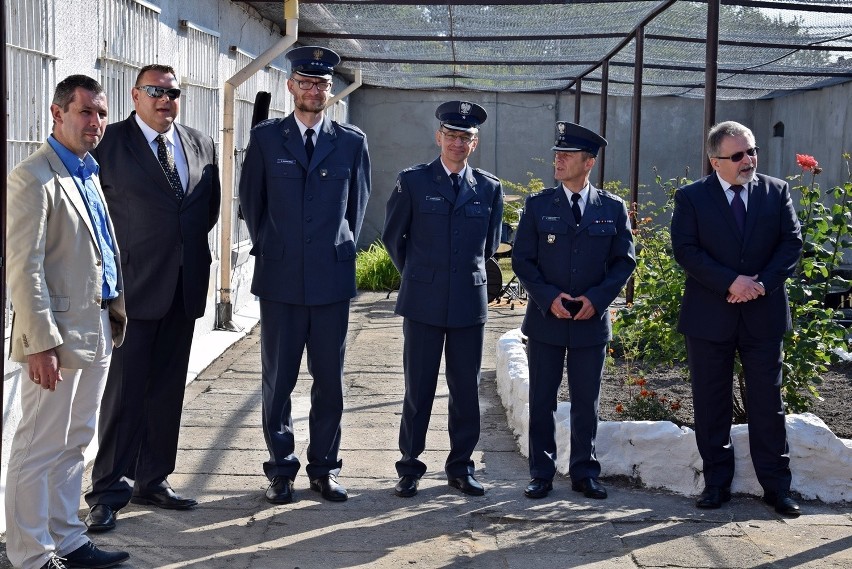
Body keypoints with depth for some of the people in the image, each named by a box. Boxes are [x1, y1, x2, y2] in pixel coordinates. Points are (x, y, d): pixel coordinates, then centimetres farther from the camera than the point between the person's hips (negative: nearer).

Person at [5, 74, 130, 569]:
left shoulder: (91, 174, 15)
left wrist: (116, 314, 14)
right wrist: (41, 342, -20)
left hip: (98, 331, 9)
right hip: (59, 335, -9)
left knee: (75, 444, 16)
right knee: (40, 449, 0)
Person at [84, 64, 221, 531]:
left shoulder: (202, 145, 10)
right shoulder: (109, 142, -5)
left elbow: (211, 204, 17)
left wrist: (189, 244, 7)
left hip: (185, 285, 5)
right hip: (132, 284, -5)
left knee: (168, 390, 12)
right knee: (124, 391, -2)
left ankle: (153, 481, 23)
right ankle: (108, 492, 6)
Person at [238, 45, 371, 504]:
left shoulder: (352, 142, 6)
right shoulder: (265, 137, 4)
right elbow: (251, 201, 11)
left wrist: (341, 251, 12)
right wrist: (269, 249, 10)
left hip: (332, 277, 1)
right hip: (280, 278, 0)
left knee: (330, 380, 6)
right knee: (278, 379, 5)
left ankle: (324, 468, 18)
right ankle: (281, 470, 16)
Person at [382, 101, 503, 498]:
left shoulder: (490, 189, 6)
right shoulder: (412, 181, 1)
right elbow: (393, 236, 10)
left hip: (470, 302, 2)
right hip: (423, 302, -2)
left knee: (466, 389, 7)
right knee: (418, 389, 3)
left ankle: (461, 467, 19)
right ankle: (409, 468, 14)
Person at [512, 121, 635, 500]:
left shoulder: (613, 209, 2)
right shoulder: (538, 205, 1)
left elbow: (624, 260, 2)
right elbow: (522, 259, 0)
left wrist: (597, 298, -11)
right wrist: (549, 298, -13)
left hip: (592, 321, 0)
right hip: (545, 319, 0)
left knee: (586, 403, 8)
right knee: (542, 402, 6)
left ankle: (584, 473, 19)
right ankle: (541, 474, 15)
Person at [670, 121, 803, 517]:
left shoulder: (777, 191, 6)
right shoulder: (691, 198, -1)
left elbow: (792, 243, 0)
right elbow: (685, 250, -10)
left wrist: (762, 283, -14)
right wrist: (731, 282, -19)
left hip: (764, 314, 1)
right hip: (709, 317, -1)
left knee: (767, 404, 5)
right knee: (711, 406, 6)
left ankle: (776, 487, 13)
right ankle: (716, 483, 18)